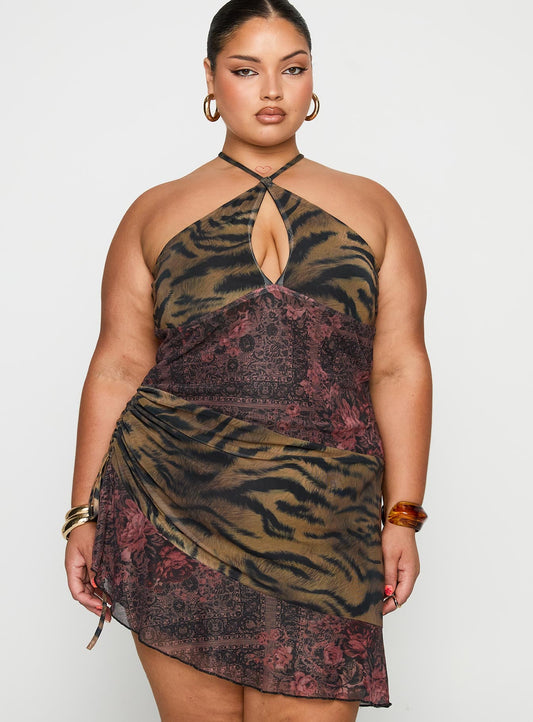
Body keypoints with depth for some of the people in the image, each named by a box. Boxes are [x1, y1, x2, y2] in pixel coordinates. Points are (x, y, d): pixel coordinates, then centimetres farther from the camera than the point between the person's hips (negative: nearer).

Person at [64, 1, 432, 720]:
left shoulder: (371, 208, 13)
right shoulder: (155, 213, 12)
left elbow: (399, 369, 9)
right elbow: (117, 369, 9)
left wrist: (403, 516, 2)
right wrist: (84, 516, 4)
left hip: (321, 529, 0)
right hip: (173, 515, 0)